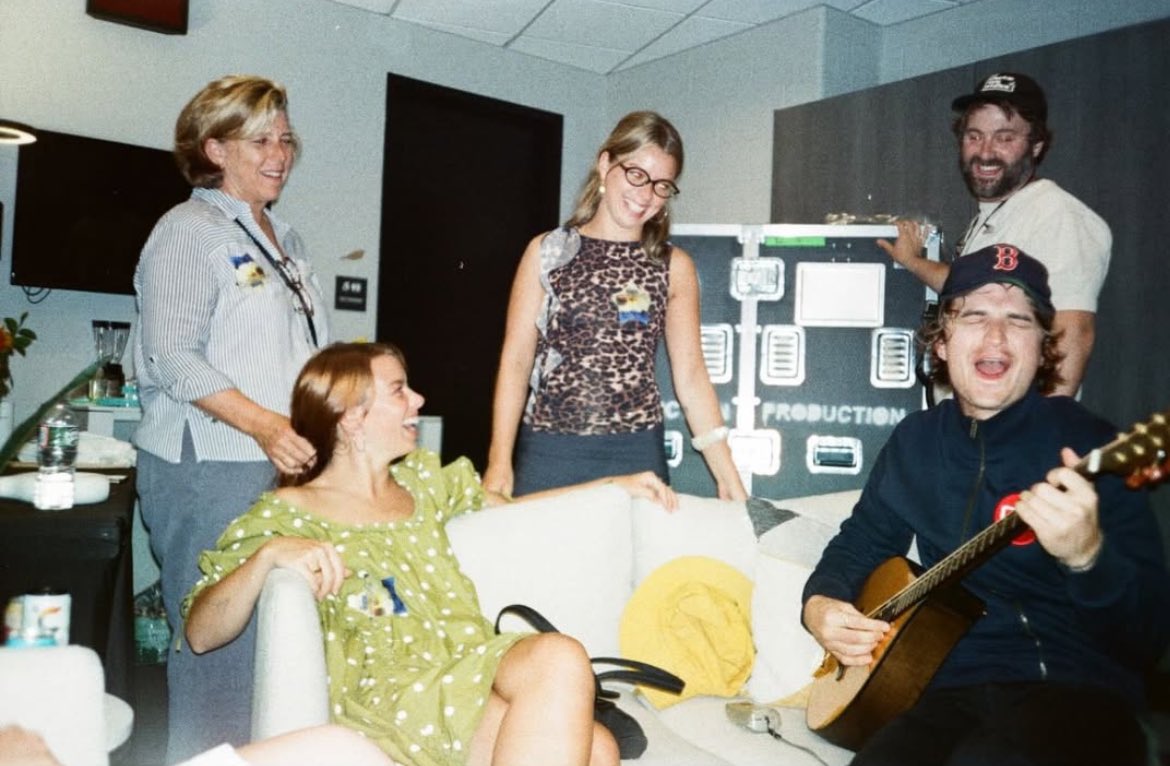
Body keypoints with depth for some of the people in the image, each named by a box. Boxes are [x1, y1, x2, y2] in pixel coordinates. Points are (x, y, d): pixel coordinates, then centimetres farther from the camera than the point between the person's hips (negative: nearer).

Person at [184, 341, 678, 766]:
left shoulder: (420, 477, 19)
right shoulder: (286, 514, 2)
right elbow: (201, 635, -3)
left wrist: (615, 484, 27)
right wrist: (267, 556, -22)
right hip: (385, 690, -5)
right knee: (560, 660, -31)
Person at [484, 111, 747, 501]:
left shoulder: (675, 267, 6)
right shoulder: (547, 251, 4)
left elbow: (690, 375, 5)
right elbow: (516, 360, 0)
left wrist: (728, 476, 0)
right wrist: (500, 462, -9)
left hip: (638, 454, 1)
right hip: (549, 452, -1)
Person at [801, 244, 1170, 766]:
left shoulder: (1090, 446, -6)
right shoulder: (915, 440, 8)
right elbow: (858, 544, 19)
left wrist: (1087, 556, -30)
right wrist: (821, 605, -2)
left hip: (1076, 692, -2)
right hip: (953, 686, 3)